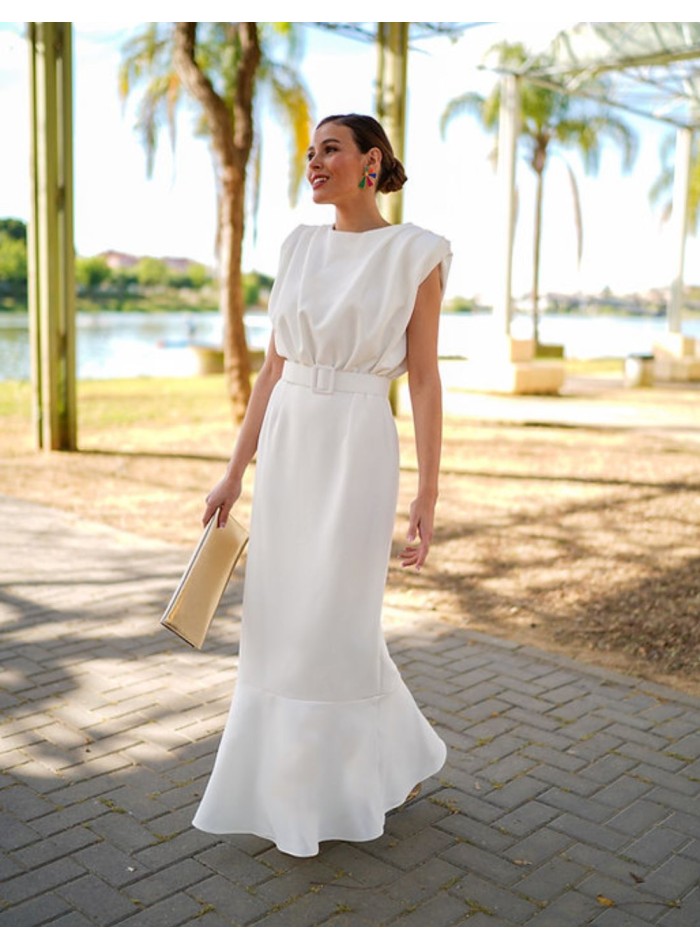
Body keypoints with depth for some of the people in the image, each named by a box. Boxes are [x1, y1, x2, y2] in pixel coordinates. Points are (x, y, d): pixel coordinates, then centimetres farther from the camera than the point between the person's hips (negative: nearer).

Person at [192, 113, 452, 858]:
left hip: (358, 450, -6)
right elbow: (273, 368, 11)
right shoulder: (300, 249, 11)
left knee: (333, 626, -2)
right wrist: (235, 472, 9)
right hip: (287, 448, 6)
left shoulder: (416, 256, -5)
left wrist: (428, 497, -11)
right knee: (282, 622, 10)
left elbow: (424, 381, -6)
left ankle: (320, 797, 22)